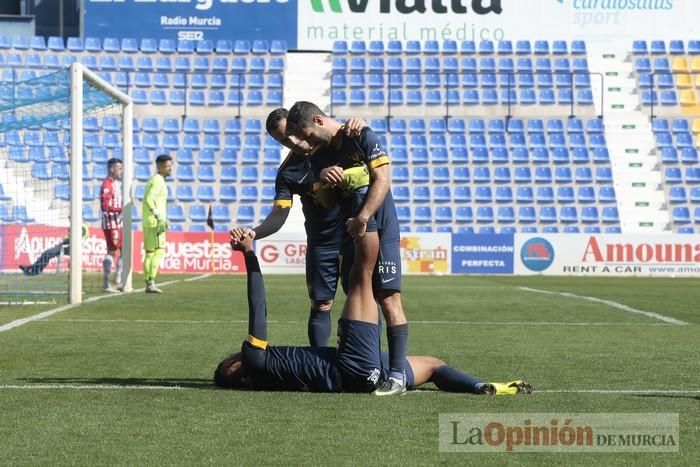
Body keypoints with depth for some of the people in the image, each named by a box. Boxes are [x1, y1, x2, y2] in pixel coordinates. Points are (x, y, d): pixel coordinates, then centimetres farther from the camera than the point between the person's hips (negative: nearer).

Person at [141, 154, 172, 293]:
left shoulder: (156, 180, 19)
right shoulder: (158, 181, -12)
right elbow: (148, 200, -24)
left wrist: (163, 219, 24)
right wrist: (159, 217, -27)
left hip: (149, 224, 10)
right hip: (154, 223, -10)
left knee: (150, 253, 9)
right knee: (159, 251, -11)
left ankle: (149, 284, 11)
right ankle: (151, 283, -15)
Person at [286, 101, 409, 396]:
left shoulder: (362, 137, -8)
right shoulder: (320, 155, 11)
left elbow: (383, 180, -14)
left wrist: (362, 219, -21)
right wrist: (323, 178, -10)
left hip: (380, 230, -7)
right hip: (349, 236, 7)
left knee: (388, 300, -12)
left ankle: (397, 375, -13)